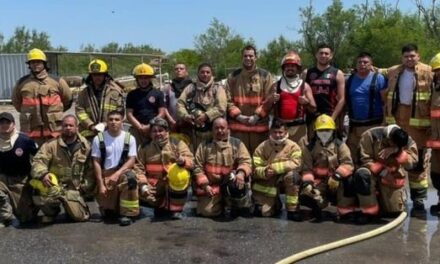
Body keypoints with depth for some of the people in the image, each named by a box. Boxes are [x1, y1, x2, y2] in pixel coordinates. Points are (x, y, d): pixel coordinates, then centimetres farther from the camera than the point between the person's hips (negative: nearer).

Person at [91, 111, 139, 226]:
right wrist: (101, 184, -9)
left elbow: (131, 160, -6)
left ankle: (128, 213, -23)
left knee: (130, 178, -38)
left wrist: (117, 174, -21)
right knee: (107, 213, -3)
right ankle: (116, 207, 36)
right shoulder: (98, 138, -2)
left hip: (123, 172, -1)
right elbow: (96, 162, -2)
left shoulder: (129, 138, -2)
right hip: (105, 175, 1)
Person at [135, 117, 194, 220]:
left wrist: (182, 161, -32)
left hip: (175, 186, -3)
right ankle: (160, 207, 11)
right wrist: (143, 185, -14)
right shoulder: (145, 147, 7)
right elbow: (139, 167, 0)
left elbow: (190, 161, -9)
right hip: (154, 188, 3)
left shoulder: (177, 144, 2)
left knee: (179, 176, -32)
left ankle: (176, 210, -15)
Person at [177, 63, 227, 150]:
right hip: (196, 130, 3)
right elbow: (180, 103, 3)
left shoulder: (218, 88, 4)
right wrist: (186, 116, -16)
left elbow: (221, 108, -10)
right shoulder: (191, 88, 12)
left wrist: (206, 115, -20)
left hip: (213, 130, -2)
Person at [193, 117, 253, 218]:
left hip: (231, 181, -1)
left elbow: (246, 161, -6)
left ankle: (243, 207, -6)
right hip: (211, 184, 1)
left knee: (237, 182, -36)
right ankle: (222, 203, 21)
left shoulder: (237, 143, 2)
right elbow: (198, 167, 2)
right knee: (207, 211, -13)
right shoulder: (204, 145, 4)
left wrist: (241, 172, -28)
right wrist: (205, 185, -9)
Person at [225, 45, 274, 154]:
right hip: (238, 124, 1)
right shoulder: (233, 76, 11)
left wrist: (257, 116, -9)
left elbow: (269, 99, 1)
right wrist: (238, 116, -6)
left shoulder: (265, 75, 7)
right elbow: (228, 99, 6)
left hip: (259, 125, -1)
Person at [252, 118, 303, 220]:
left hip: (284, 180, -1)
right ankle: (276, 204, 29)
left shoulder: (293, 146, -9)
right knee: (264, 212, -9)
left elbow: (296, 163, -23)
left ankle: (292, 209, -20)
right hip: (267, 183, 1)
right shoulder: (262, 147, -5)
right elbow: (255, 168, -9)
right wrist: (264, 172, -32)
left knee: (292, 174, -34)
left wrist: (275, 167, -28)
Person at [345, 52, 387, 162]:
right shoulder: (350, 79, 9)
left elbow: (385, 100, -5)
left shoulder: (378, 78, -3)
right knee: (352, 154, 11)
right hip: (354, 124, 4)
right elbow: (345, 101, 12)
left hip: (373, 124, -4)